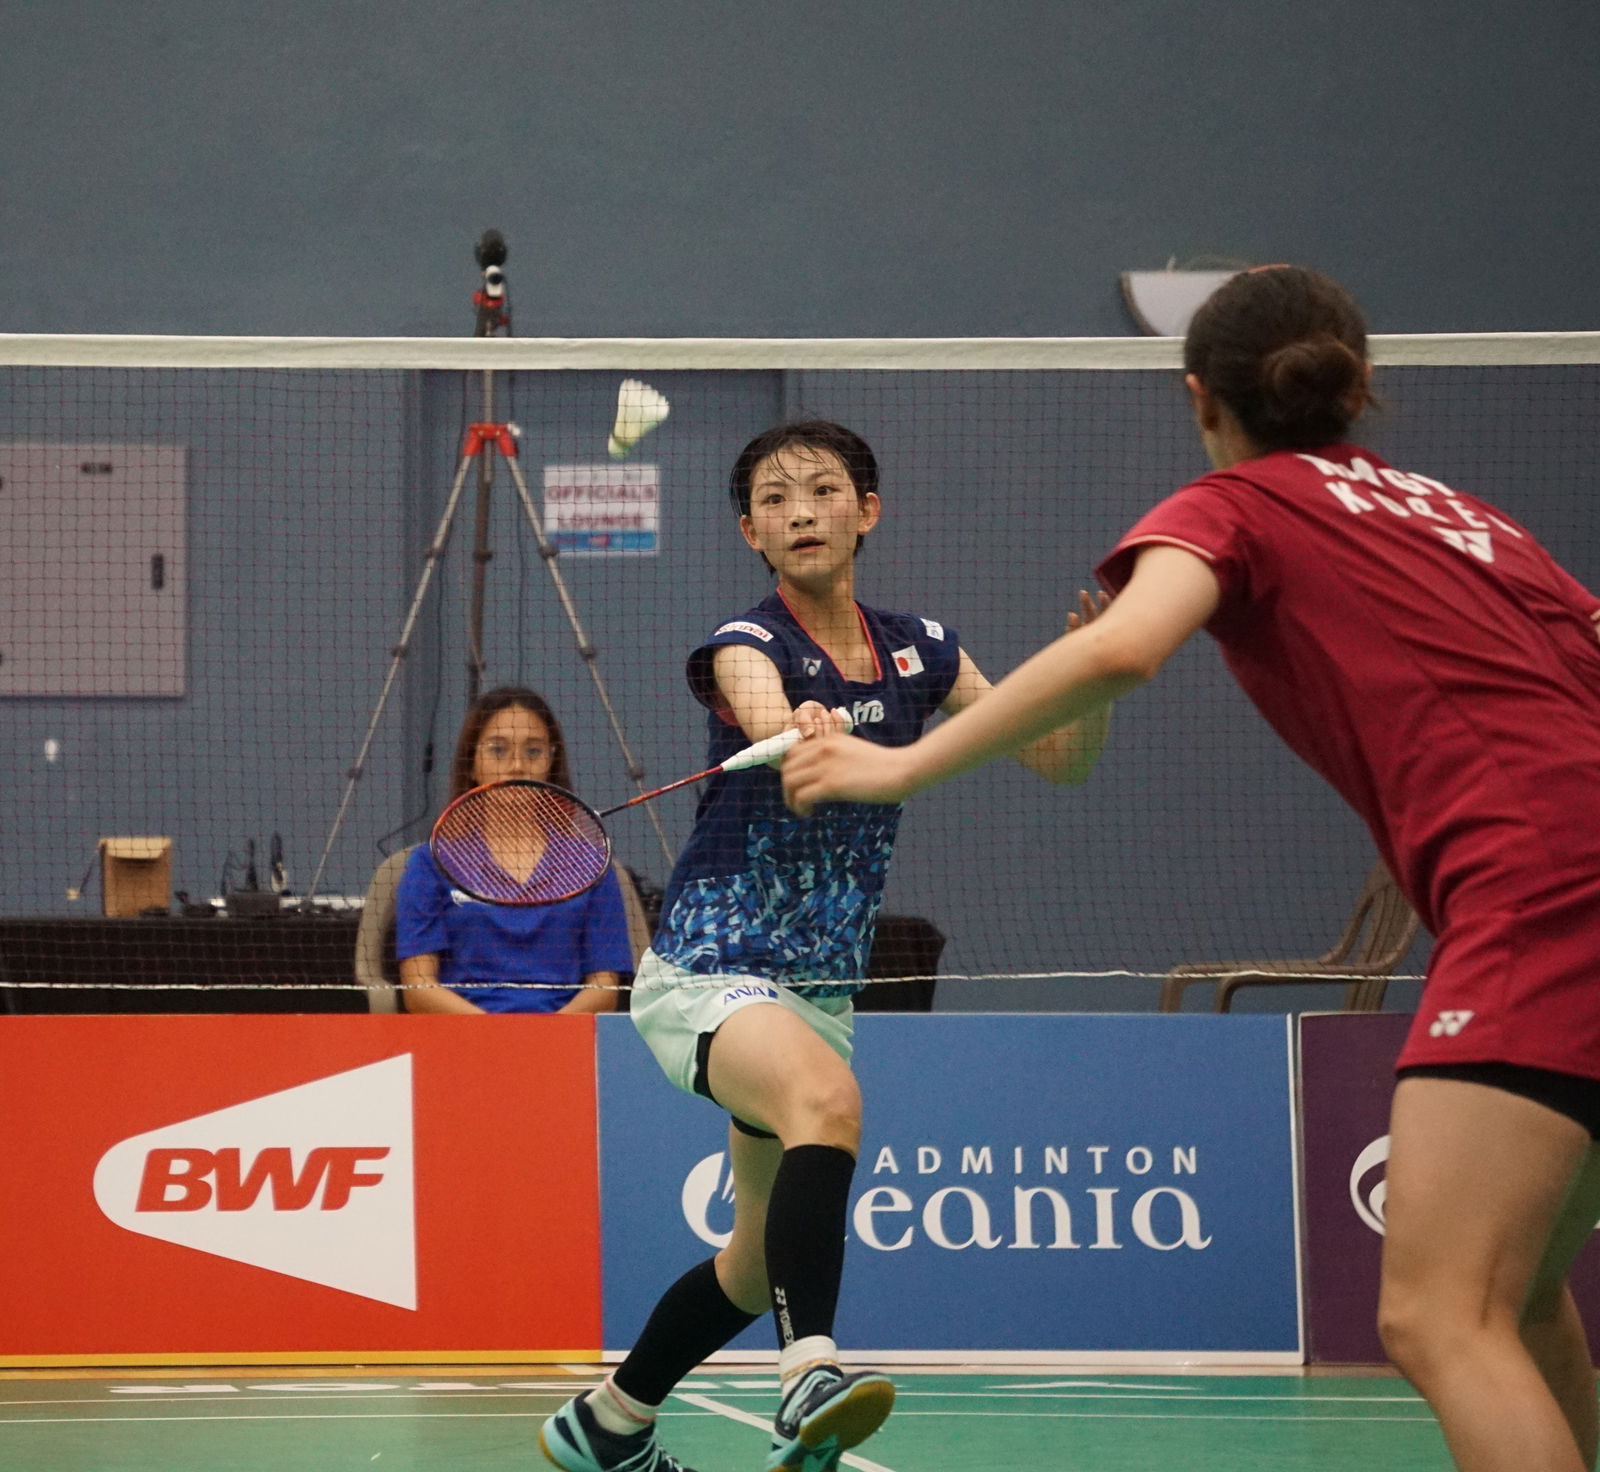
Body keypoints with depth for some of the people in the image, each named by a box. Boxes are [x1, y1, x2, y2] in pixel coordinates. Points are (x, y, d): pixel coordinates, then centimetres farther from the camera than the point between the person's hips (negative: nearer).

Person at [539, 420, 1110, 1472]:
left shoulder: (918, 653, 6)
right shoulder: (747, 645, -11)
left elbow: (1057, 758, 7)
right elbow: (765, 714, -35)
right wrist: (802, 729, -59)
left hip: (821, 988, 7)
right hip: (710, 970, -7)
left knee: (766, 1257, 16)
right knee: (827, 1098, -39)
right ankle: (811, 1371, -51)